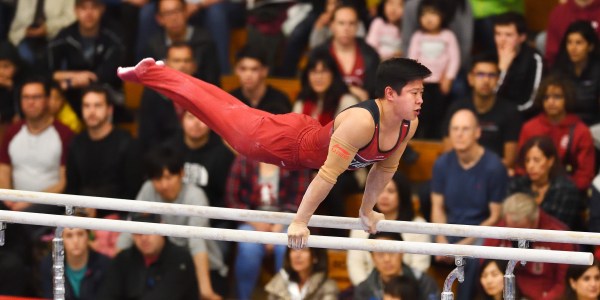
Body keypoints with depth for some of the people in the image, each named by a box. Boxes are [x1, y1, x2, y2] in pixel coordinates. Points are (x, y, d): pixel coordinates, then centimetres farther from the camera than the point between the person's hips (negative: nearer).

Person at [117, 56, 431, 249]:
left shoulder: (409, 125, -17)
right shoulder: (360, 122, -43)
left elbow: (386, 168, 2)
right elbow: (328, 173, -41)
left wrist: (367, 210, 10)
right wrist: (299, 222, -38)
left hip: (311, 141, 7)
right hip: (288, 142, -7)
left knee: (237, 114, 24)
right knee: (226, 115, 10)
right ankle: (149, 72, 27)